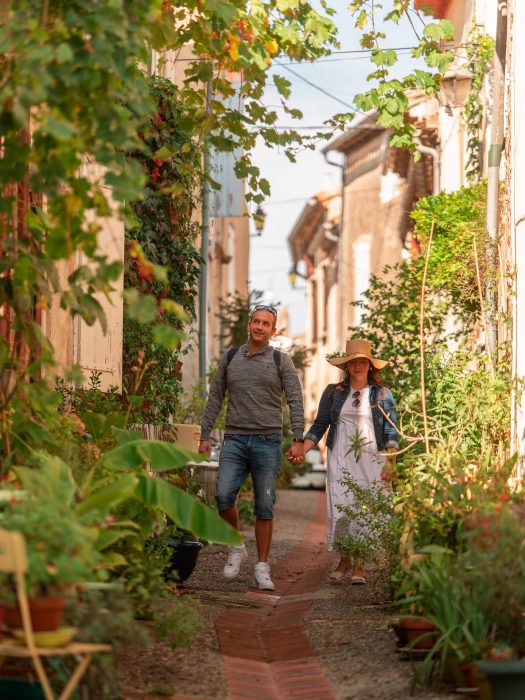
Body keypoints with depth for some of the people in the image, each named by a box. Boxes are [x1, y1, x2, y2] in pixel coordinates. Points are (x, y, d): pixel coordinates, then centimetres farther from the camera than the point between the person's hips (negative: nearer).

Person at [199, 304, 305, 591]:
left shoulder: (280, 361, 3)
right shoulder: (230, 358, 11)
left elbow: (295, 401, 0)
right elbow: (215, 398, 13)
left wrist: (298, 439, -10)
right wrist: (205, 435, 7)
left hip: (267, 441, -1)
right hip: (235, 439, 2)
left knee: (265, 506, 0)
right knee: (224, 495, -14)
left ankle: (262, 569, 5)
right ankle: (237, 547, 11)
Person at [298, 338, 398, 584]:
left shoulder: (382, 394, 7)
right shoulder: (333, 392, 10)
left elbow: (391, 431, 4)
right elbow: (319, 426, 10)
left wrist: (390, 462, -6)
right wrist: (303, 449, -5)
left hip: (371, 460, -1)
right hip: (340, 460, 1)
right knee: (340, 509, -7)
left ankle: (358, 564, 1)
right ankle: (344, 560, 8)